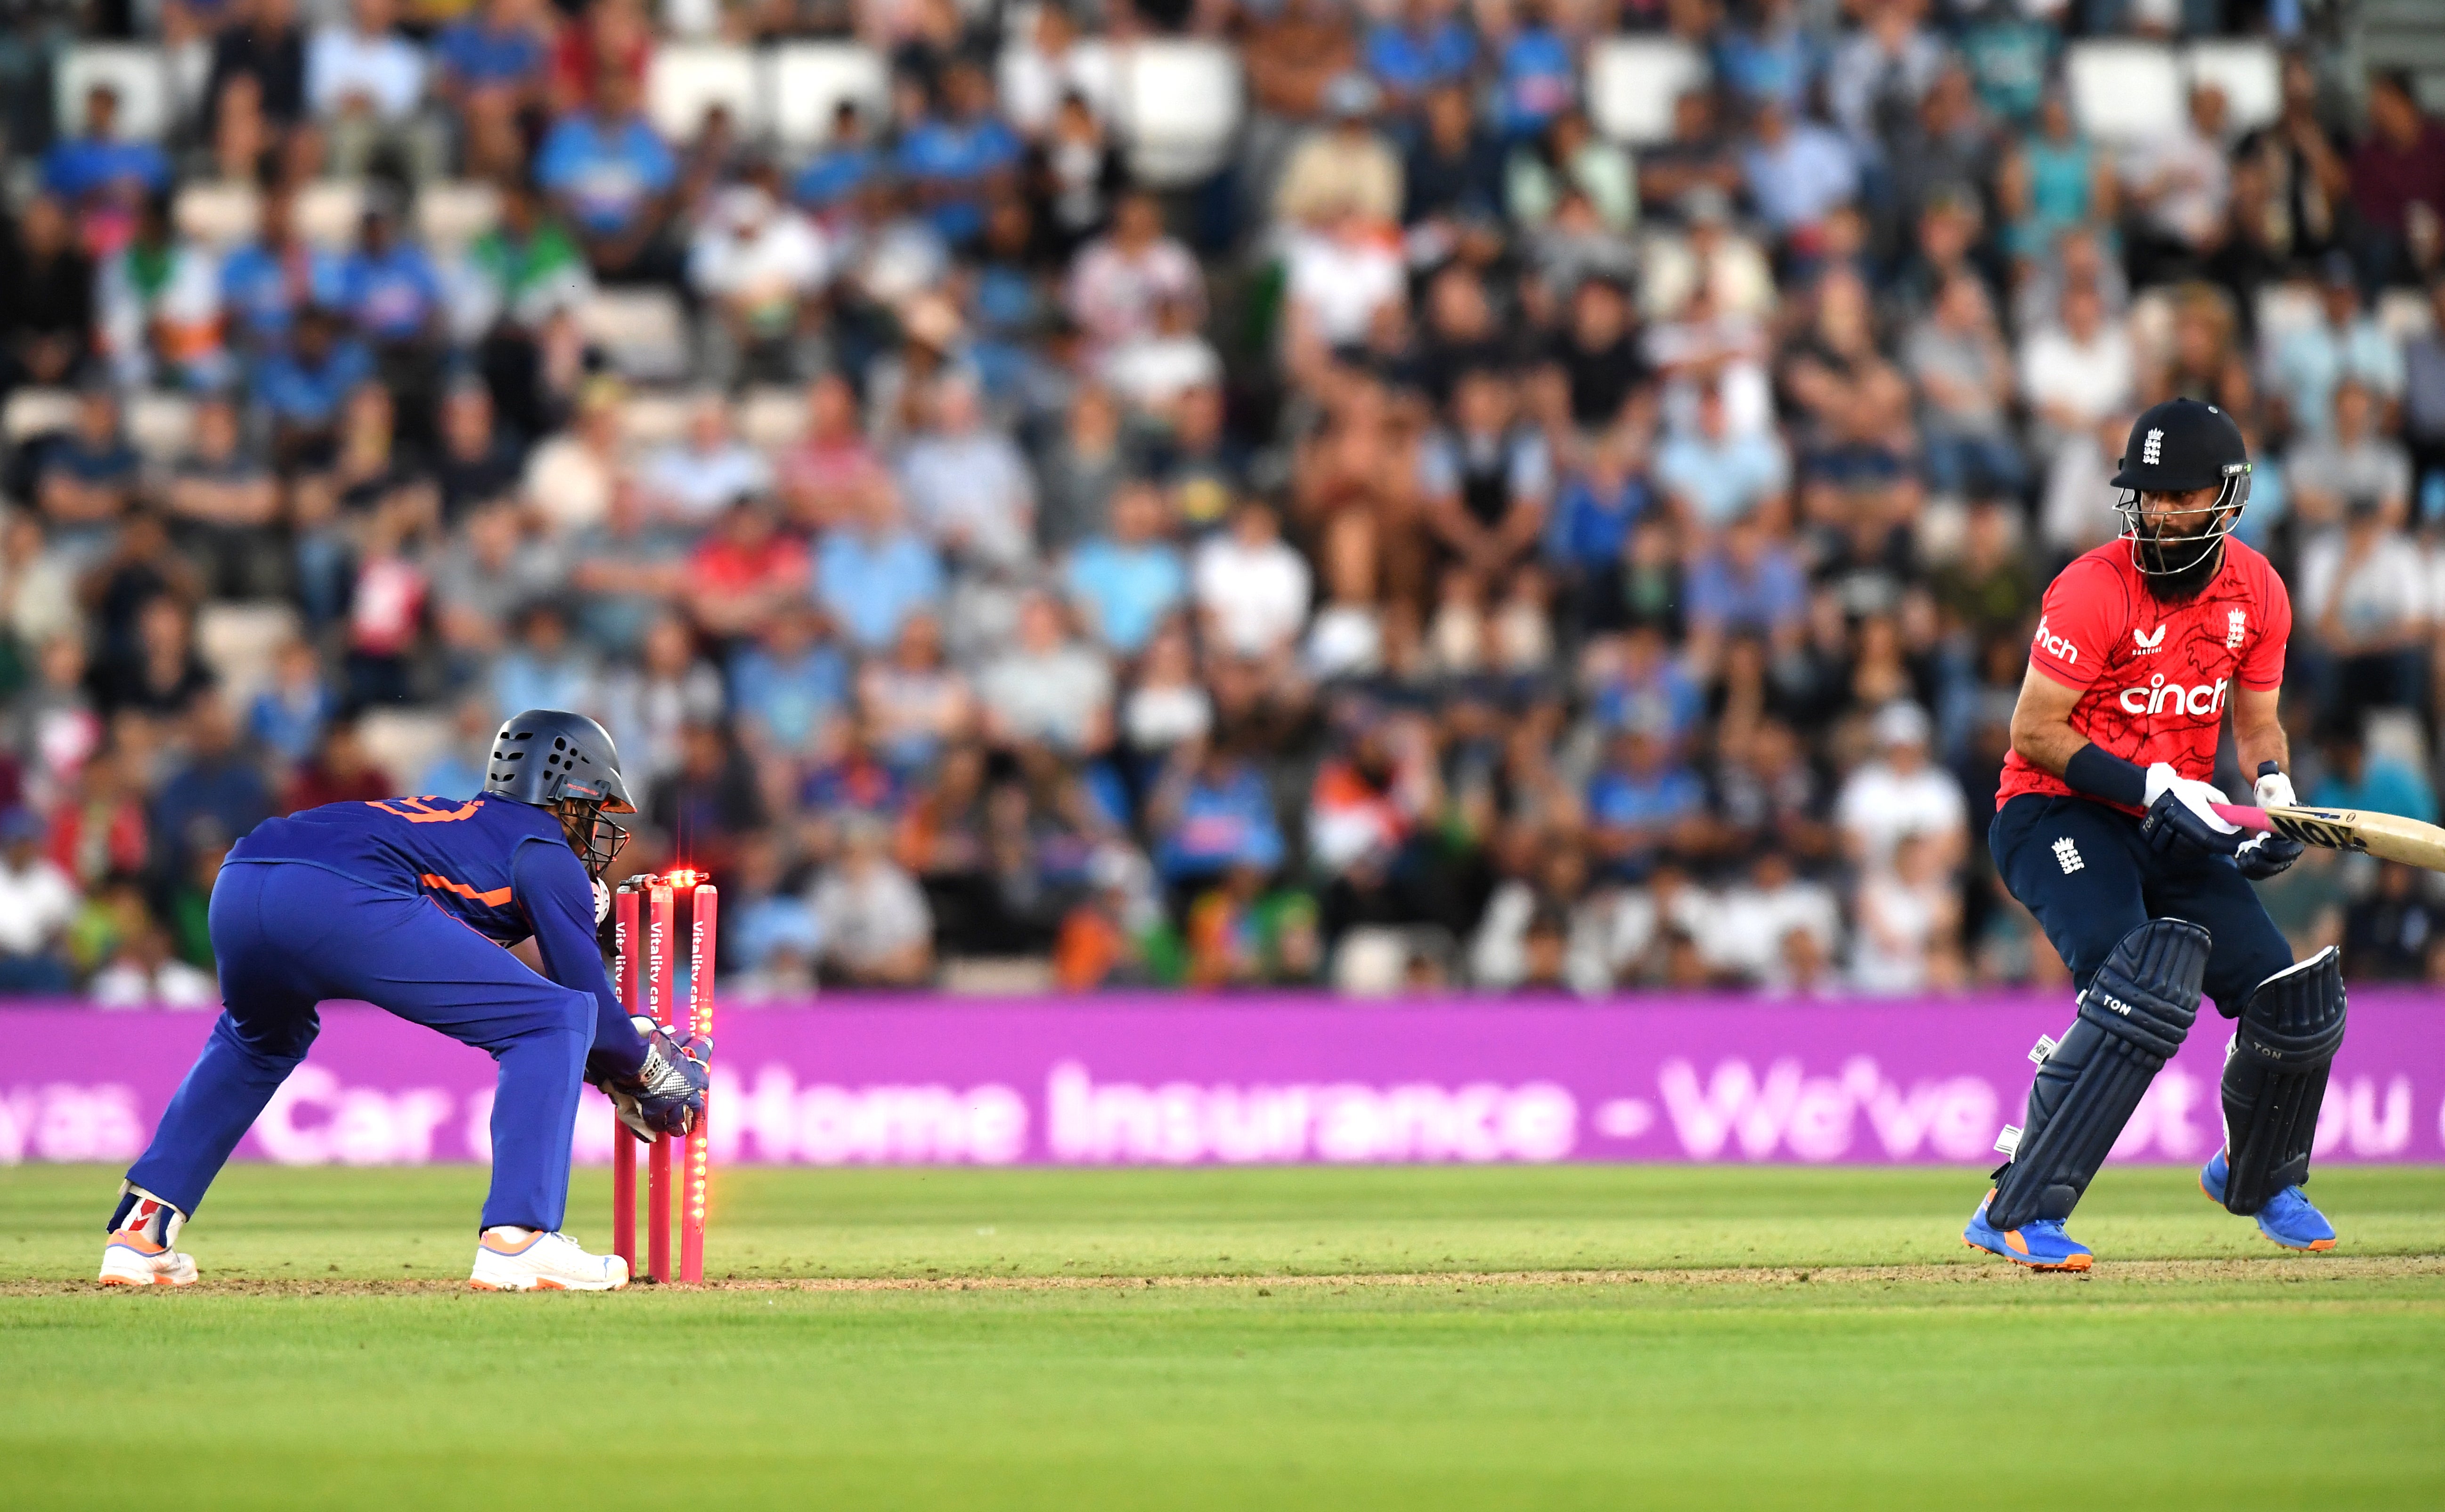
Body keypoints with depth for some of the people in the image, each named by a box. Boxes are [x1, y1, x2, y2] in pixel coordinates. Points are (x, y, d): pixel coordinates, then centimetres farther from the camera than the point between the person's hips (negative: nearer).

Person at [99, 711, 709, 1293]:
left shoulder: (456, 820, 39)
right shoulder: (546, 854, 18)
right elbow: (589, 1008, 13)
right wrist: (652, 1068, 33)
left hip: (236, 885, 8)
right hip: (344, 901, -8)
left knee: (258, 1043, 40)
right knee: (558, 1021, 4)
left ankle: (139, 1234, 29)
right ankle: (515, 1242, -8)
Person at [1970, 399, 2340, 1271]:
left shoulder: (2256, 593, 2)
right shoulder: (2094, 590, -18)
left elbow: (2256, 719, 15)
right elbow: (2035, 732, -18)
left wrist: (2275, 793, -6)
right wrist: (2156, 789, -25)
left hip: (2172, 833, 6)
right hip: (2059, 815, -6)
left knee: (2296, 1003, 1)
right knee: (2146, 987, -31)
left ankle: (2259, 1179, 35)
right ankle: (2018, 1215, -30)